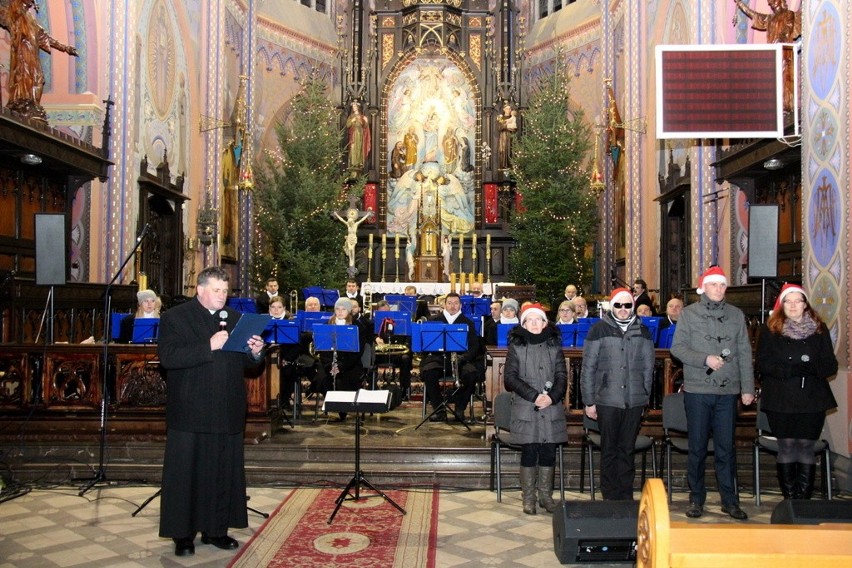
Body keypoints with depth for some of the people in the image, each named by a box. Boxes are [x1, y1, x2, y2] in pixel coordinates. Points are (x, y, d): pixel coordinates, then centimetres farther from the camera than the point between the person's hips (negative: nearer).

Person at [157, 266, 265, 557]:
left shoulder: (235, 318, 13)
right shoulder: (174, 317, -3)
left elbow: (245, 362, 15)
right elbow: (167, 357, -18)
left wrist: (255, 353, -8)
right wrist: (209, 346, -24)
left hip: (228, 413, 5)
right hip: (190, 413, -5)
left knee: (225, 473, 11)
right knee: (186, 474, 4)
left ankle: (216, 530, 24)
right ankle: (182, 534, 17)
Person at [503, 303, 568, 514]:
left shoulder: (554, 346, 10)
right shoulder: (516, 347, 3)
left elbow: (562, 376, 7)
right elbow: (510, 378, -3)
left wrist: (552, 396, -11)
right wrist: (534, 395, -12)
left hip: (552, 409, 2)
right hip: (525, 410, -2)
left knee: (548, 452, 5)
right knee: (529, 452, 0)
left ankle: (546, 495, 17)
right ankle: (528, 497, 10)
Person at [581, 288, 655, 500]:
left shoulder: (642, 331, 9)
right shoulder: (599, 330, -1)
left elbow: (648, 368, 13)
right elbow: (588, 368, -1)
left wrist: (645, 397, 11)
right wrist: (589, 401, -3)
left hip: (634, 402, 3)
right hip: (607, 401, -2)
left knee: (627, 451, 9)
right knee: (609, 451, 5)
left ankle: (626, 497, 18)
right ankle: (610, 498, 15)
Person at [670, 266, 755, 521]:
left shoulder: (736, 314, 9)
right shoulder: (689, 313, 2)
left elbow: (744, 353, 8)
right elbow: (677, 347, -2)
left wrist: (748, 387, 4)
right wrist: (705, 359, -16)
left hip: (728, 391, 2)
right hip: (697, 390, -2)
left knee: (726, 447, 6)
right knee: (697, 447, 6)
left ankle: (730, 500, 17)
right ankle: (696, 499, 18)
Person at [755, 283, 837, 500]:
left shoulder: (819, 329, 7)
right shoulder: (771, 330, 2)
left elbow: (831, 366, 3)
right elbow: (761, 364, -5)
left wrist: (812, 367, -18)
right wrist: (790, 370, -19)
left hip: (812, 400, 1)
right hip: (781, 402, -1)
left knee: (807, 447, 2)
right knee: (786, 447, 2)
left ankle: (804, 498, 9)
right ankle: (790, 498, 11)